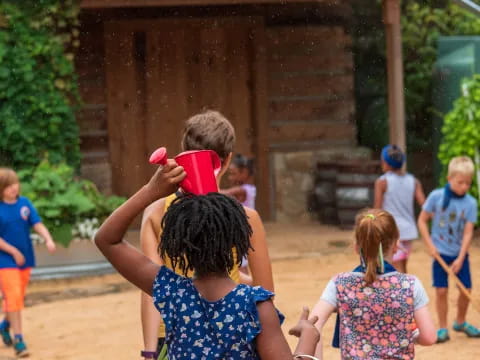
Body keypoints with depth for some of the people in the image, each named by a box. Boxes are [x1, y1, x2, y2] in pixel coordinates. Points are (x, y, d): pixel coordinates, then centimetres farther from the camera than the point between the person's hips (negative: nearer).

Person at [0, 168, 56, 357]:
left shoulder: (24, 203, 0)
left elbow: (38, 224, -6)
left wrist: (48, 239, -23)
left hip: (25, 258, 5)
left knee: (18, 297, 16)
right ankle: (18, 338, -9)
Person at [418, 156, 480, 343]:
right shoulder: (436, 196, -12)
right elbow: (422, 220, -3)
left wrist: (460, 258, -17)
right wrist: (430, 246, -10)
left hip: (460, 253, 2)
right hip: (441, 252, -2)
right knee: (441, 290, -4)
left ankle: (460, 322, 28)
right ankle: (442, 328, 8)